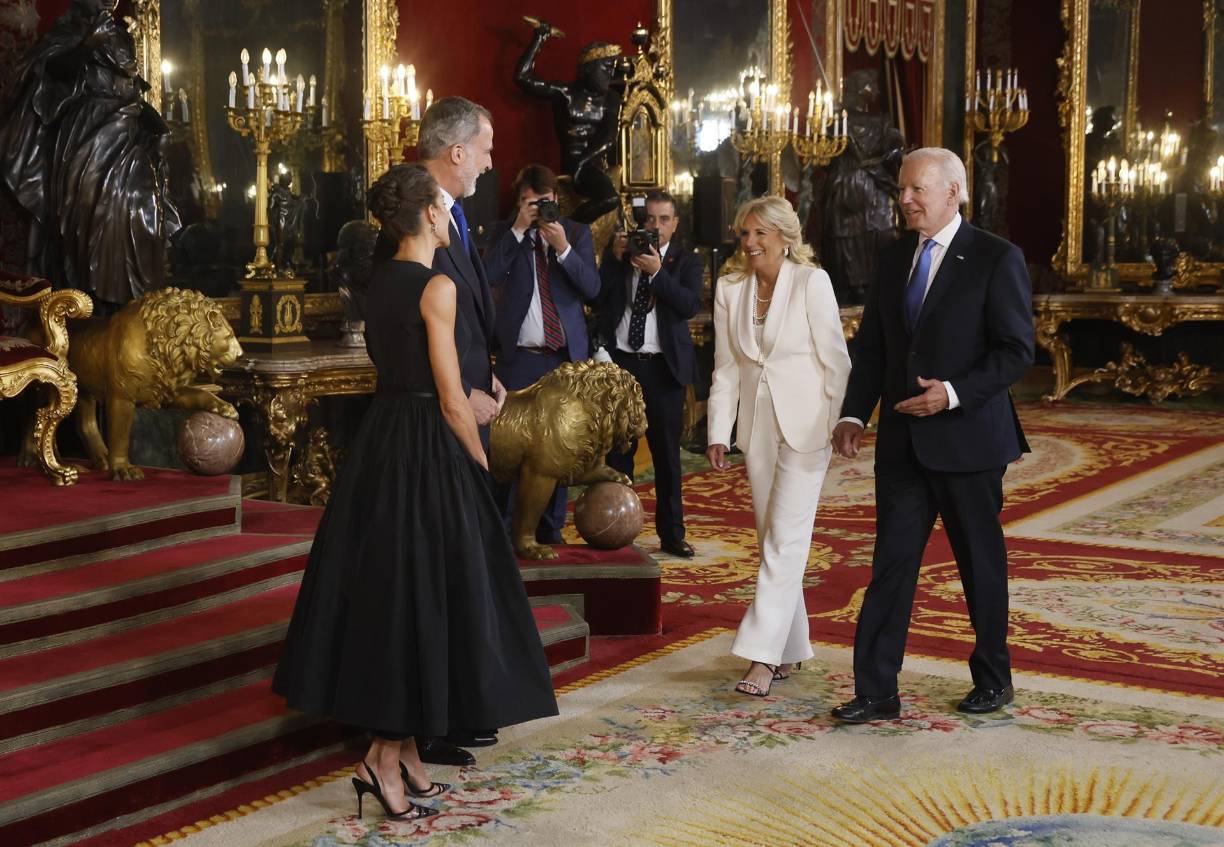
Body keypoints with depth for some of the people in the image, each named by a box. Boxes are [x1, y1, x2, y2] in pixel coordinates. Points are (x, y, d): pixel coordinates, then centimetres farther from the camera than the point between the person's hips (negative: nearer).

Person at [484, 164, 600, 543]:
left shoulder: (577, 232, 8)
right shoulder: (505, 234, 6)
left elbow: (592, 288, -2)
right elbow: (488, 276, -12)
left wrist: (564, 248, -14)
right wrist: (518, 230, -14)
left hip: (566, 355, 2)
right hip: (518, 356, -2)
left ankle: (550, 527, 13)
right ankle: (504, 528, 3)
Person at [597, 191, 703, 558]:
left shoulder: (685, 260, 4)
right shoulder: (620, 251, 8)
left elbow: (691, 305, -11)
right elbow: (596, 297, -2)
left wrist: (658, 272, -20)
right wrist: (615, 258, -11)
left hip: (663, 366, -1)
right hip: (619, 362, 1)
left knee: (667, 453, 5)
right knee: (617, 451, 6)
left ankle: (671, 534, 14)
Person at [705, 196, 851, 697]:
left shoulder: (812, 282, -8)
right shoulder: (729, 289, 6)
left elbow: (835, 358, -7)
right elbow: (726, 368, 8)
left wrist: (840, 425, -11)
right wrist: (719, 434, 2)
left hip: (804, 424, -5)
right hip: (757, 426, 5)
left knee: (786, 539, -10)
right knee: (771, 538, 10)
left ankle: (763, 656, -11)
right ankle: (790, 648, 21)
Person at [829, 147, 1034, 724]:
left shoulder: (996, 259, -7)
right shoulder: (893, 261, 10)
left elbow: (1016, 350, -11)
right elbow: (871, 347, 12)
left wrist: (954, 393, -22)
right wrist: (854, 415, 1)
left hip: (967, 437, -4)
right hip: (902, 439, 5)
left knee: (981, 562, 10)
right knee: (891, 562, 2)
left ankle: (993, 679, 27)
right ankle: (876, 691, 5)